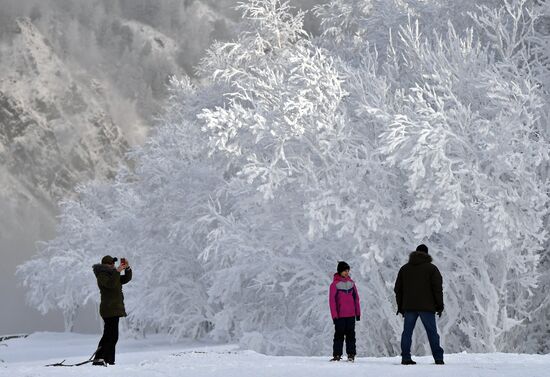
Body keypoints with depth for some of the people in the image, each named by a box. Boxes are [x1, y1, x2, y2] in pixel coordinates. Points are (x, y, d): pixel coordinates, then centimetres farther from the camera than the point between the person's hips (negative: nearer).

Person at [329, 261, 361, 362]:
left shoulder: (351, 283, 8)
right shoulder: (335, 284, -5)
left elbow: (356, 298, 12)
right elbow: (332, 300, -5)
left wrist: (358, 312, 9)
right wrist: (334, 315, -10)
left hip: (351, 315, 3)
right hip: (340, 315, -3)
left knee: (350, 334, 4)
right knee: (339, 334, 0)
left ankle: (351, 354, 8)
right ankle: (337, 355, 6)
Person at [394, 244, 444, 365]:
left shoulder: (404, 268, 14)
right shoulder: (431, 268, 2)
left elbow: (398, 289, 15)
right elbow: (438, 288, -3)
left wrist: (400, 306, 18)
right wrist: (439, 305, 2)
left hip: (409, 307, 3)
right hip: (426, 306, -3)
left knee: (407, 332, 5)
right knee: (432, 332, 1)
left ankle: (405, 357, -2)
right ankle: (438, 357, -2)